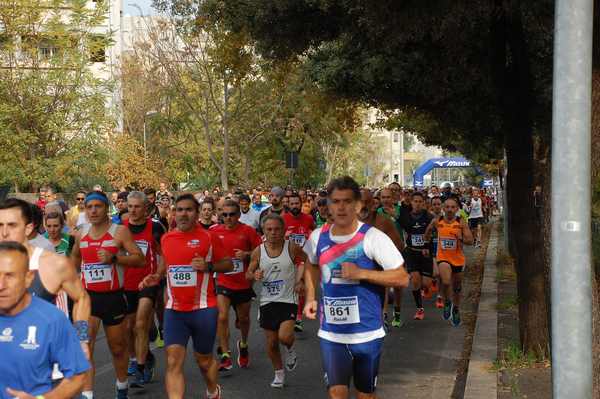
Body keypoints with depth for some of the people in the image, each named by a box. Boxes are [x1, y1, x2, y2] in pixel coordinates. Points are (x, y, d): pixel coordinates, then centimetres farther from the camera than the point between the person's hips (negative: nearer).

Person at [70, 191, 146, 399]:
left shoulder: (120, 231, -8)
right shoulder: (81, 233, 5)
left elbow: (140, 259, -13)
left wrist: (114, 258, -25)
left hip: (113, 297, -2)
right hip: (88, 296, 2)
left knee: (118, 347, 14)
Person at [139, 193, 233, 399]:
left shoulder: (209, 237, -5)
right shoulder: (166, 238, 7)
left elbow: (229, 264, 2)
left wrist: (208, 266, -16)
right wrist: (156, 276, 5)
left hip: (203, 309, -3)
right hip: (174, 310, 3)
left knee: (204, 359, 13)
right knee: (173, 361, -9)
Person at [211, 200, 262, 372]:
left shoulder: (248, 231, -6)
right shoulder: (214, 231, -2)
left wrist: (247, 254, -19)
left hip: (244, 283, 0)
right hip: (223, 282, 0)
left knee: (244, 318, 16)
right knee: (222, 317, -15)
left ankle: (243, 345, 44)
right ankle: (225, 355, -7)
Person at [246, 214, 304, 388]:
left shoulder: (292, 247, -9)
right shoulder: (258, 252, -3)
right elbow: (248, 274, 6)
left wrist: (300, 279, 0)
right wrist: (254, 275, -16)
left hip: (288, 300, -3)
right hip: (267, 301, 3)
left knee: (284, 337, -20)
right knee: (271, 342, 9)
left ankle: (290, 350, 16)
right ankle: (279, 373, 32)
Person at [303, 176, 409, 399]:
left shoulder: (373, 238, -13)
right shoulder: (318, 237, 0)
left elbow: (402, 278, -14)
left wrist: (361, 273, -22)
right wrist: (311, 298, 8)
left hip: (366, 332, -2)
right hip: (331, 333, 2)